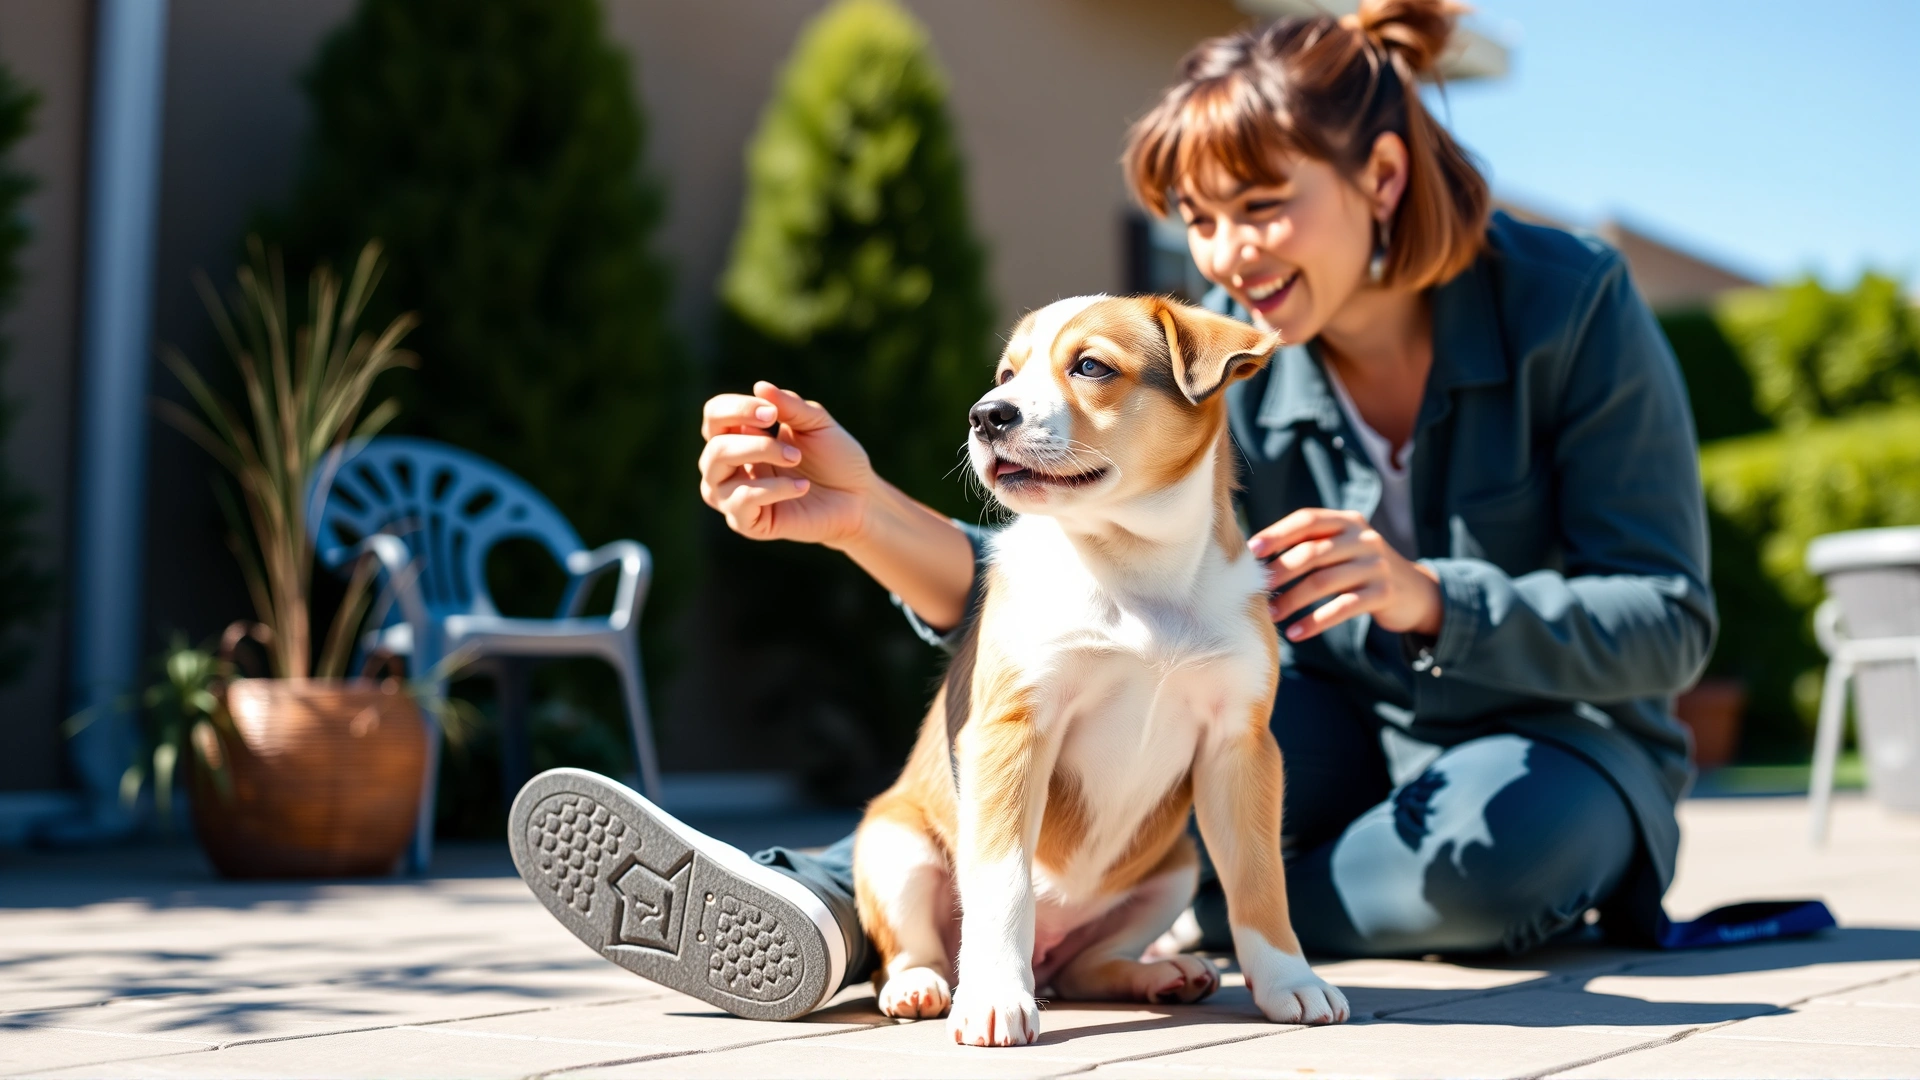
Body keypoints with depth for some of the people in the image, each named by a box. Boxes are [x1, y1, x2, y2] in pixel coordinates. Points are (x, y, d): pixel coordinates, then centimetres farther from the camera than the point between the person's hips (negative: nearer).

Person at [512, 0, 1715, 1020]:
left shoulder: (1571, 306, -17)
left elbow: (1667, 625, -17)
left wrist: (1427, 599, -35)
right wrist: (866, 513, -39)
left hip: (1553, 741, -2)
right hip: (1334, 727, 2)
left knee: (1490, 842, -39)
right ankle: (814, 910, -42)